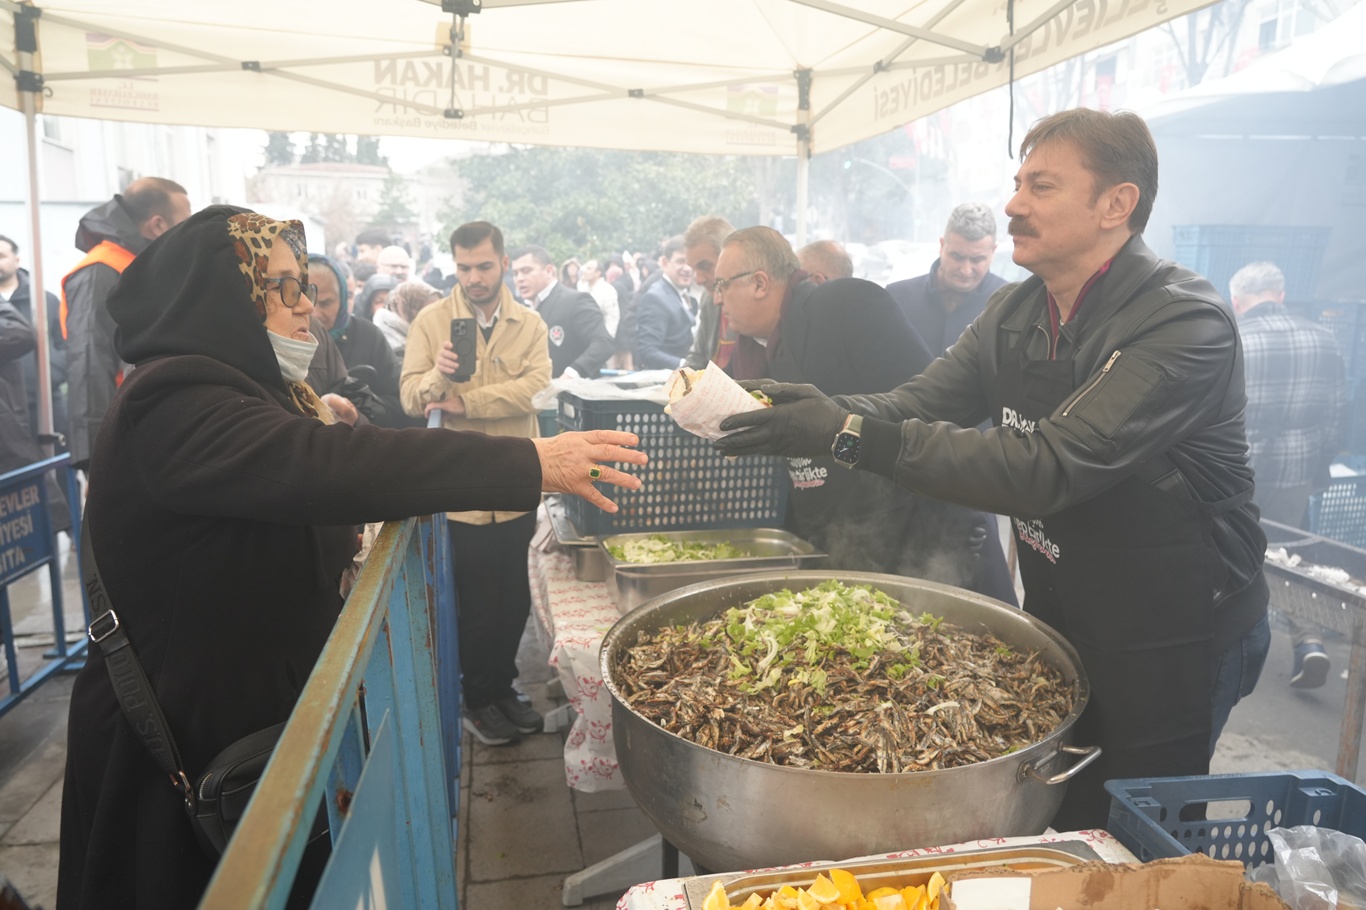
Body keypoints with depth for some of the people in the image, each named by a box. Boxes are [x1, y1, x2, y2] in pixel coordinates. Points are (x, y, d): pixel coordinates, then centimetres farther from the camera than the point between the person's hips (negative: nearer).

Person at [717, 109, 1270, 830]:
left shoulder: (1186, 324, -24)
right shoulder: (1017, 313, 1)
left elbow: (1048, 469, -33)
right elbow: (917, 402, -3)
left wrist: (854, 434, -37)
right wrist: (822, 411, -24)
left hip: (1172, 642, -6)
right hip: (1057, 620, 7)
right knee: (1044, 823, 20)